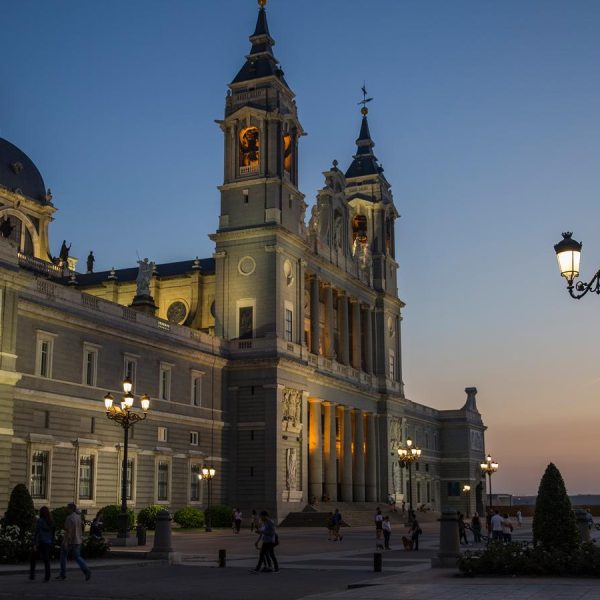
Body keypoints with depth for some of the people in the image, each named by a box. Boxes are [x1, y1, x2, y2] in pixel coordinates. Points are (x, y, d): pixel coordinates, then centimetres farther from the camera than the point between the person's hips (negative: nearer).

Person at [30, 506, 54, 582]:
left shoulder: (39, 521, -8)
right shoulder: (51, 522, 8)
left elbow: (37, 533, -14)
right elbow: (52, 534, 11)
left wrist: (35, 544, -15)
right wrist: (52, 544, 17)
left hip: (40, 542, -4)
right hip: (48, 543, 4)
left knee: (33, 559, 13)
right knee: (46, 560, 6)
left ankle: (32, 575, 11)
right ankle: (47, 577, -3)